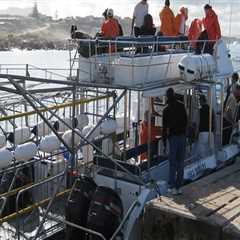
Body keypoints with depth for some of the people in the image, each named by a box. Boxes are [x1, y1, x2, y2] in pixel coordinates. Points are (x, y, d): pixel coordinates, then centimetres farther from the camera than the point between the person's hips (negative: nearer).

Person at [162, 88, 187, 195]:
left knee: (173, 163, 2)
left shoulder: (166, 110, -6)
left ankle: (172, 187, -1)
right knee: (180, 162, 8)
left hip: (173, 137, -3)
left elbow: (164, 127, -4)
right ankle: (179, 187, 10)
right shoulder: (181, 106, 4)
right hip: (182, 136, 3)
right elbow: (186, 121, 11)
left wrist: (164, 143, 1)